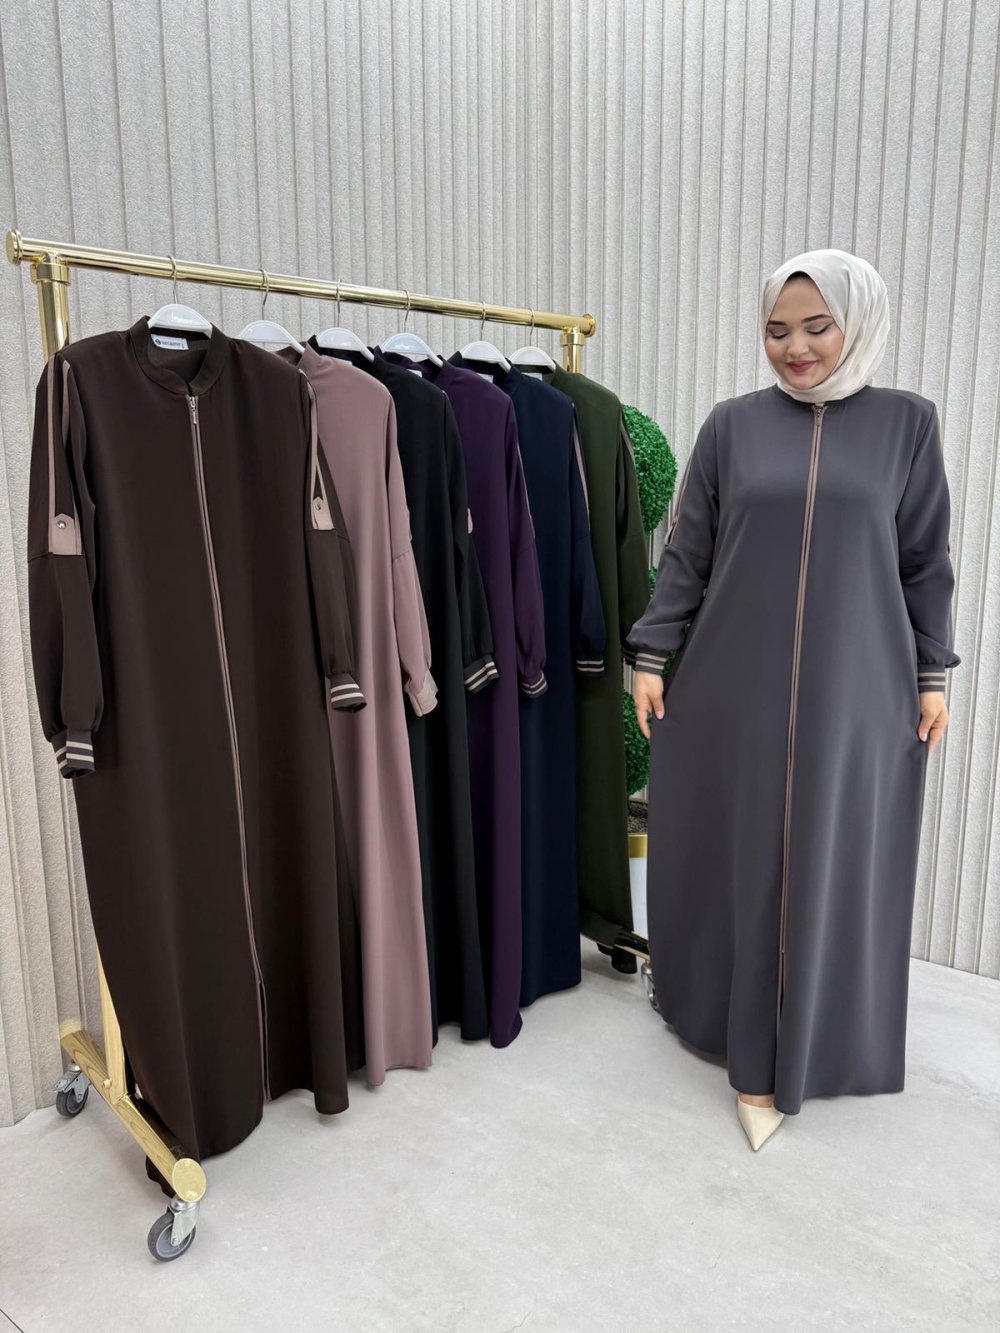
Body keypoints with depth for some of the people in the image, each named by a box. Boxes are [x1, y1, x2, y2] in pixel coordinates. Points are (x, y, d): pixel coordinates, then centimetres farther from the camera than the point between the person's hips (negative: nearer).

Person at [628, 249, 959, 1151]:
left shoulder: (906, 422, 2)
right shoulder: (733, 425, 3)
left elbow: (926, 561, 5)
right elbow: (687, 552, 4)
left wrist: (933, 674, 4)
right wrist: (651, 655, 0)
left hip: (854, 690, 0)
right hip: (734, 684, 1)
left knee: (829, 862, 7)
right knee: (737, 857, 10)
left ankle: (777, 1055, 23)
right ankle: (723, 1005, 33)